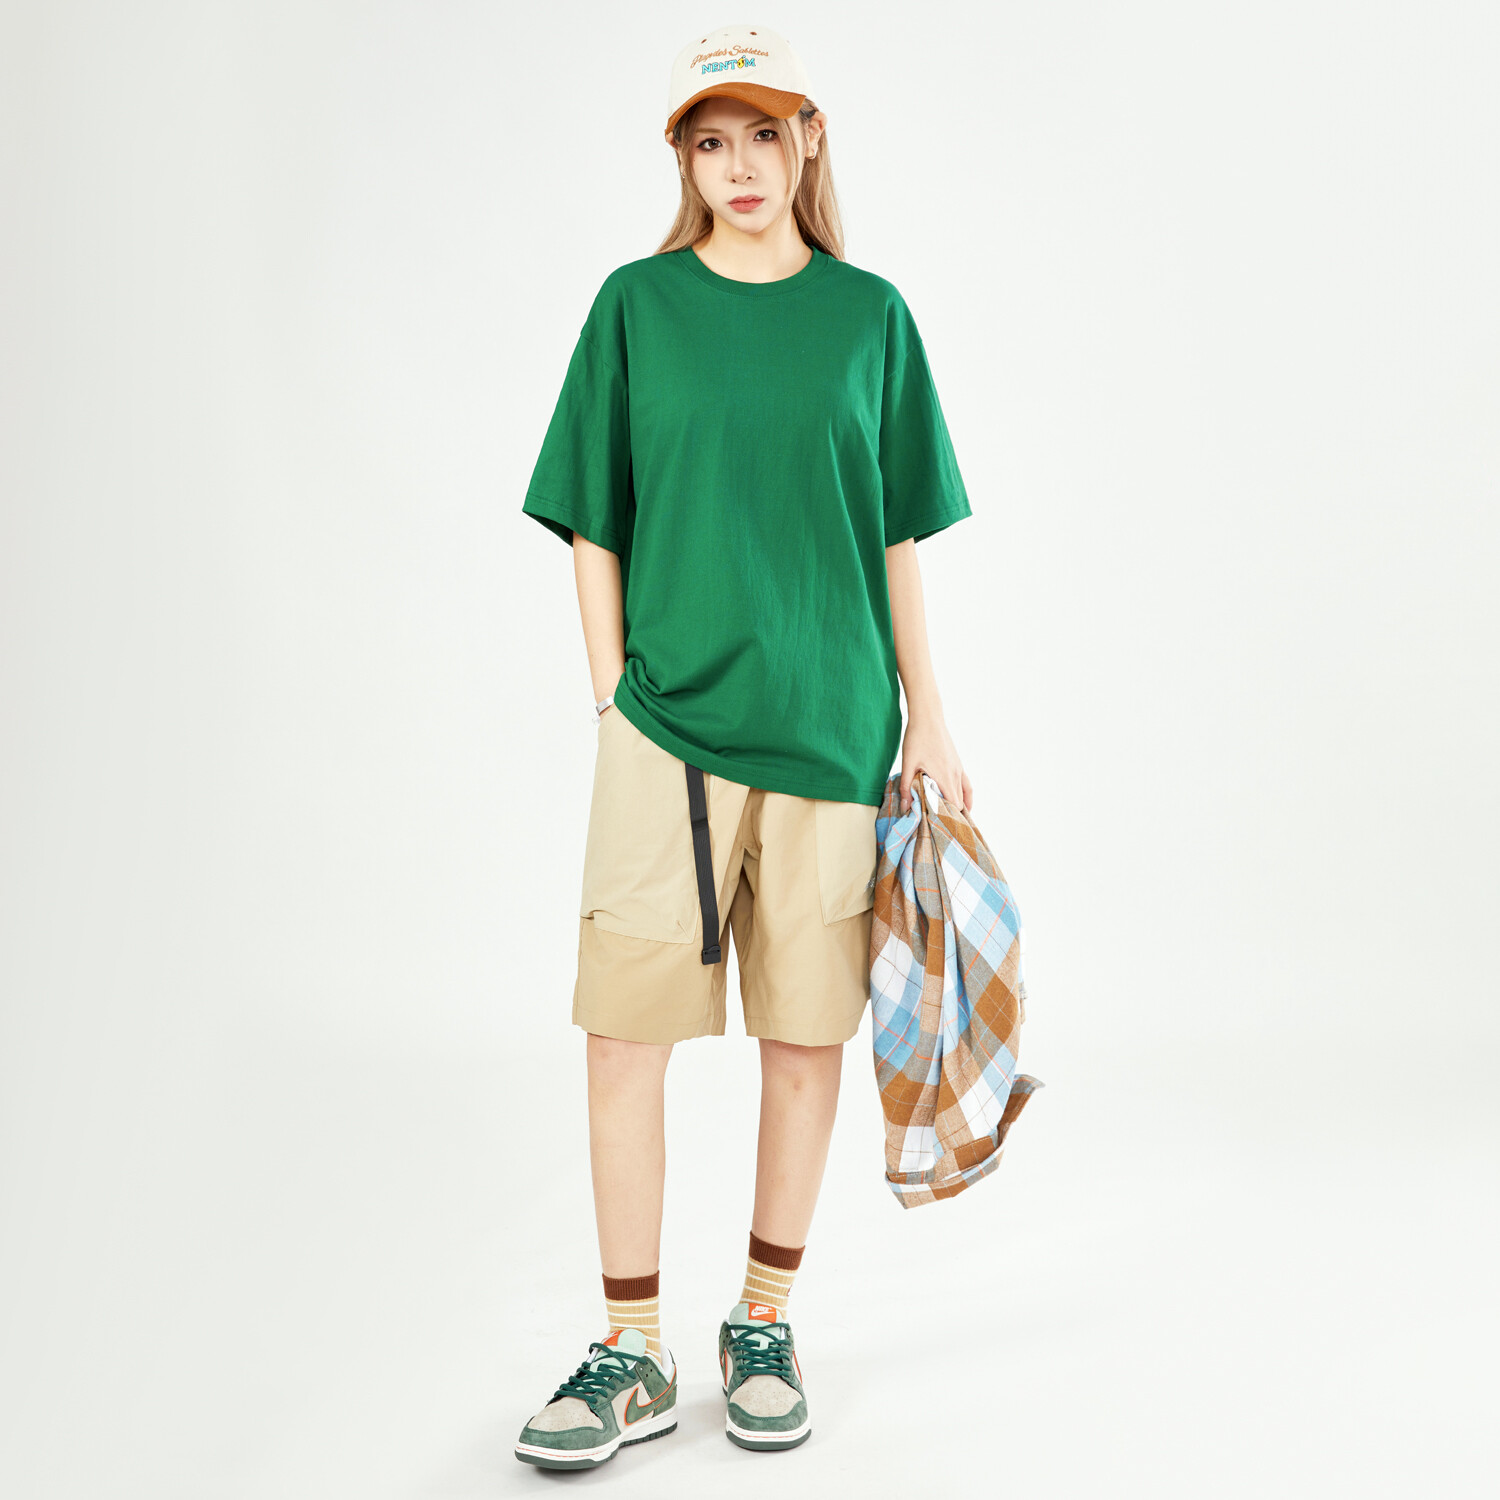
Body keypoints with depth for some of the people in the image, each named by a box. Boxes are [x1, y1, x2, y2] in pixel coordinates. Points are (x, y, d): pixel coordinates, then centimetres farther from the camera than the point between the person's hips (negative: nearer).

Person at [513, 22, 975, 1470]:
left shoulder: (868, 314, 7)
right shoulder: (637, 306, 5)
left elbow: (897, 537, 9)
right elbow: (593, 529, 6)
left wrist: (925, 714, 6)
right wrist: (614, 693, -1)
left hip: (832, 724, 1)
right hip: (668, 716, 0)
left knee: (806, 1035, 6)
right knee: (625, 1029, -3)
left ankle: (764, 1326, 23)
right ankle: (632, 1352, 12)